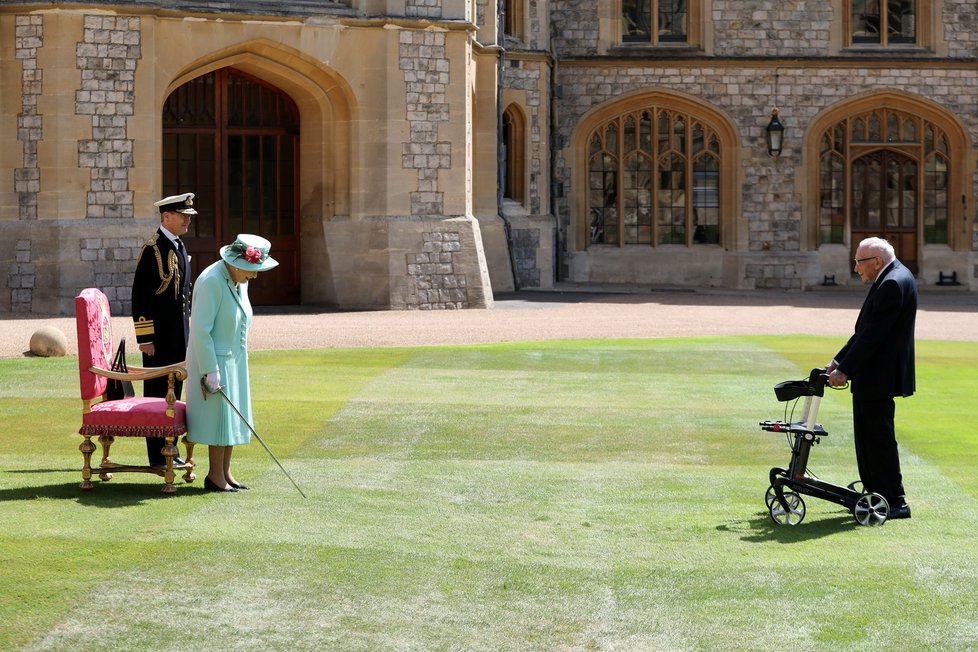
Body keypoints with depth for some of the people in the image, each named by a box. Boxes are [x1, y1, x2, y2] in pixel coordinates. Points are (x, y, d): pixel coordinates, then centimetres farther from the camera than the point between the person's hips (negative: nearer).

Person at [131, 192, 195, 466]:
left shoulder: (179, 247, 13)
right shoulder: (152, 249, -14)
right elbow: (139, 296, -16)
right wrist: (145, 338, -18)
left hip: (179, 337, 8)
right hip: (159, 337, -8)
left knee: (173, 392, 13)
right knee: (157, 393, -1)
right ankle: (157, 455, 4)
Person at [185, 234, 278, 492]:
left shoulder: (239, 282, 8)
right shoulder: (212, 281, -20)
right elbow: (200, 330, -22)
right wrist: (210, 371, -23)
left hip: (235, 361, 9)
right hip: (213, 361, -9)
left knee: (232, 417, 11)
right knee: (219, 416, -5)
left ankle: (225, 473, 18)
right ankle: (215, 476, 4)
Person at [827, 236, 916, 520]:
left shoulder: (893, 283, -19)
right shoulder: (893, 278, 14)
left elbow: (873, 334, -23)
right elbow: (865, 330, 16)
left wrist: (845, 370, -21)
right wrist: (839, 361, 13)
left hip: (879, 377, -10)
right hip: (871, 376, 10)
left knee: (879, 438, -5)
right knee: (867, 437, 16)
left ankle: (895, 502, 1)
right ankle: (874, 494, 23)